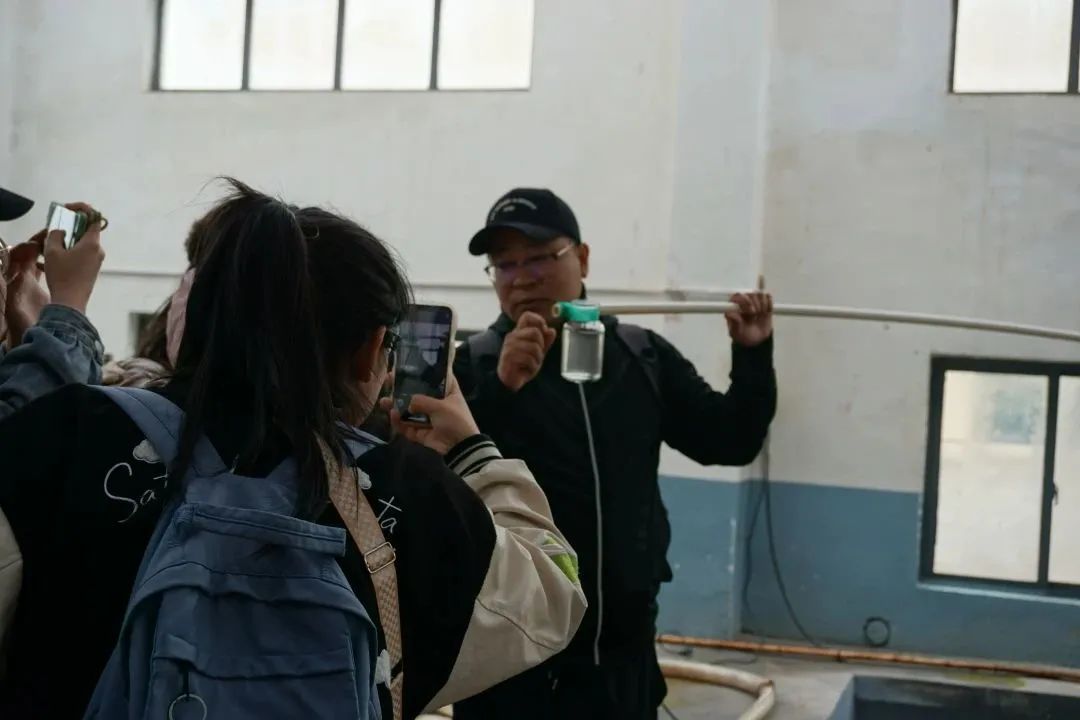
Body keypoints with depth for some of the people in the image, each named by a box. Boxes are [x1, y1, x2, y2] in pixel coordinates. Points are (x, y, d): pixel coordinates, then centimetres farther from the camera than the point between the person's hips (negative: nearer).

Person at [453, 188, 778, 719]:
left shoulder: (643, 358, 5)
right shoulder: (473, 366, -6)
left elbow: (730, 441, 10)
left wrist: (752, 356, -3)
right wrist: (502, 387, -31)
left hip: (623, 643, 4)